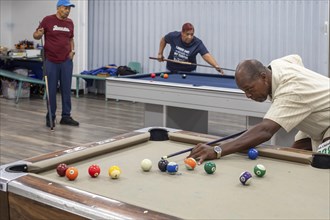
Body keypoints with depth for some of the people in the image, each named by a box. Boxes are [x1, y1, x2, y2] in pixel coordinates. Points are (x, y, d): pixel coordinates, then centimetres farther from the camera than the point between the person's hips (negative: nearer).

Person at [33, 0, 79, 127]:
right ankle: (50, 117, 12)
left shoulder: (70, 22, 8)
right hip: (51, 61, -4)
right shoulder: (47, 20, -6)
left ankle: (66, 116, 14)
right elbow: (35, 35, -1)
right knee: (51, 90, 2)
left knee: (66, 89, 6)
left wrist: (72, 50, 3)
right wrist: (38, 34, -24)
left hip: (66, 61, 4)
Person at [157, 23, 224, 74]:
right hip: (172, 70, 2)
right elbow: (163, 39, 6)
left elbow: (206, 55, -35)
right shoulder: (174, 36, -16)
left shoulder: (197, 43, -22)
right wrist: (160, 53, 0)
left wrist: (216, 66, -51)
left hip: (188, 72, -1)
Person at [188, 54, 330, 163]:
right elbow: (296, 58, 16)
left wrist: (216, 151, -63)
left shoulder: (290, 93, -40)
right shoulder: (277, 64, -11)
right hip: (314, 126, 10)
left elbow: (265, 131, -53)